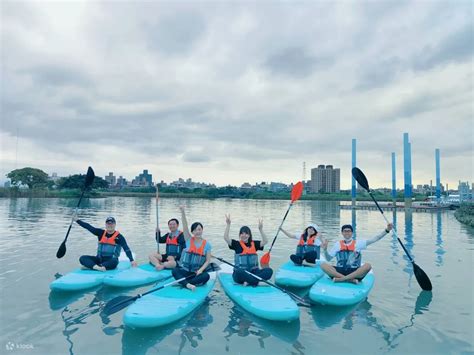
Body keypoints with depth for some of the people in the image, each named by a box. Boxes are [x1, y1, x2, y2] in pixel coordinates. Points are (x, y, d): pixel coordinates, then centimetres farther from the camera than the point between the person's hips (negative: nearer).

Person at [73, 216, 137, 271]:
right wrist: (77, 220, -5)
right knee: (82, 258, -15)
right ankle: (96, 267, -40)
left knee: (114, 262, -37)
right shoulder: (101, 233, 7)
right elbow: (88, 227, 2)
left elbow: (126, 249, -11)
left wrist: (132, 260, -21)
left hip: (111, 260, -4)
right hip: (99, 259, 4)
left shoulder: (119, 237, -4)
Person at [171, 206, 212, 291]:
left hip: (198, 272, 0)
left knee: (206, 276, -31)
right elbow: (185, 226, -11)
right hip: (185, 270, 0)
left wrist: (200, 270, -17)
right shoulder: (189, 240, 3)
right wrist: (182, 212, -24)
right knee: (174, 271, -27)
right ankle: (188, 284, -42)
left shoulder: (207, 244, 3)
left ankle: (182, 282, -31)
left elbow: (207, 260, 1)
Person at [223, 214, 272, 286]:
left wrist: (261, 229, -14)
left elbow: (265, 241, -2)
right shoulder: (237, 244, 4)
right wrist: (228, 225, -18)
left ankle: (249, 281, -32)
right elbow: (226, 238, -10)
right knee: (239, 272, -40)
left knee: (269, 271, -24)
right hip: (240, 274, -3)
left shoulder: (254, 244, 12)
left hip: (253, 272, 3)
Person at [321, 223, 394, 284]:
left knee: (367, 266, -31)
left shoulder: (358, 243, 8)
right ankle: (350, 279, -33)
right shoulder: (338, 244, 11)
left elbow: (374, 239, -1)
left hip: (355, 272, -1)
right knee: (323, 265, -26)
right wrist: (325, 250, -6)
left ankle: (341, 279, -35)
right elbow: (328, 259, 13)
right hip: (339, 271, 1)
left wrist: (387, 230, -12)